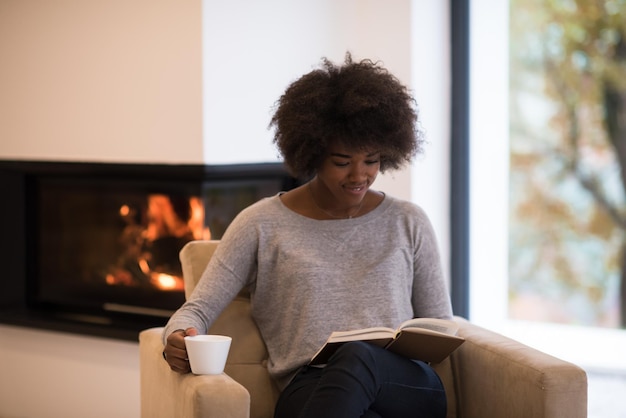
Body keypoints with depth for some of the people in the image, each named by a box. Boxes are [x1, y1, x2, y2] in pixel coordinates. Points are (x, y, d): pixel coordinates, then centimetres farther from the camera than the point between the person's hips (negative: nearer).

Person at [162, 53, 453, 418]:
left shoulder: (408, 222, 18)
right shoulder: (263, 224, 11)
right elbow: (198, 308, 7)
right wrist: (180, 338, -17)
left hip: (409, 388, 3)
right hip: (308, 387, -2)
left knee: (358, 355, -38)